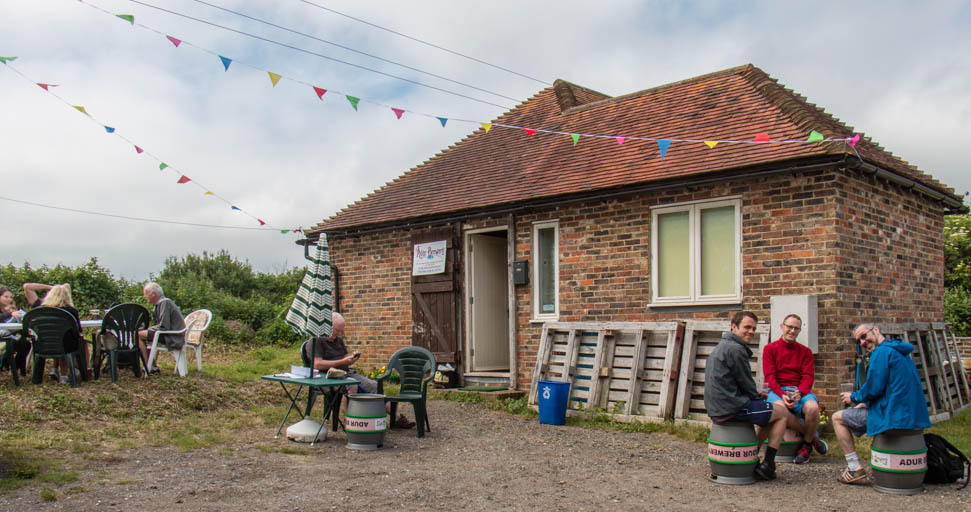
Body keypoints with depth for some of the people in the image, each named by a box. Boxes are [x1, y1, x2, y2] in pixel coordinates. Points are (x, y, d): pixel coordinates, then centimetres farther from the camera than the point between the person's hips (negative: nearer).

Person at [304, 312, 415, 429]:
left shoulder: (338, 339, 20)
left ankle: (396, 418, -8)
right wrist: (342, 362, -19)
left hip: (347, 372, 8)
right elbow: (317, 364, -19)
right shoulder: (316, 341, -7)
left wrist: (352, 356, 2)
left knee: (374, 386, -7)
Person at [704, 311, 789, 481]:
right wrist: (758, 397, 8)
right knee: (782, 412, 6)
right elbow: (746, 382, -11)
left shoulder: (722, 346, 18)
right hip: (731, 408, -10)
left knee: (772, 410, 26)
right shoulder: (735, 349, -16)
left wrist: (756, 395, 17)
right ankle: (767, 465, 8)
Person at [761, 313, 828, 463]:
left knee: (812, 407, -32)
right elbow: (770, 376, -2)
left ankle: (806, 444, -4)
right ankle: (813, 435, -11)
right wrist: (782, 395, -20)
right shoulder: (770, 349, 8)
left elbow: (808, 376, 3)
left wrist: (800, 392, -19)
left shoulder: (805, 351, 15)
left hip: (800, 391, 2)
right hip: (777, 390, -2)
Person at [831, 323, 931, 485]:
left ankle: (855, 468, 1)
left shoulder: (882, 352, -14)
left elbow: (874, 388, -18)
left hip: (893, 416, -9)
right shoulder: (901, 352, 17)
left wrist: (853, 397, 1)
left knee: (838, 418, 5)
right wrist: (867, 403, 21)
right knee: (859, 410, 34)